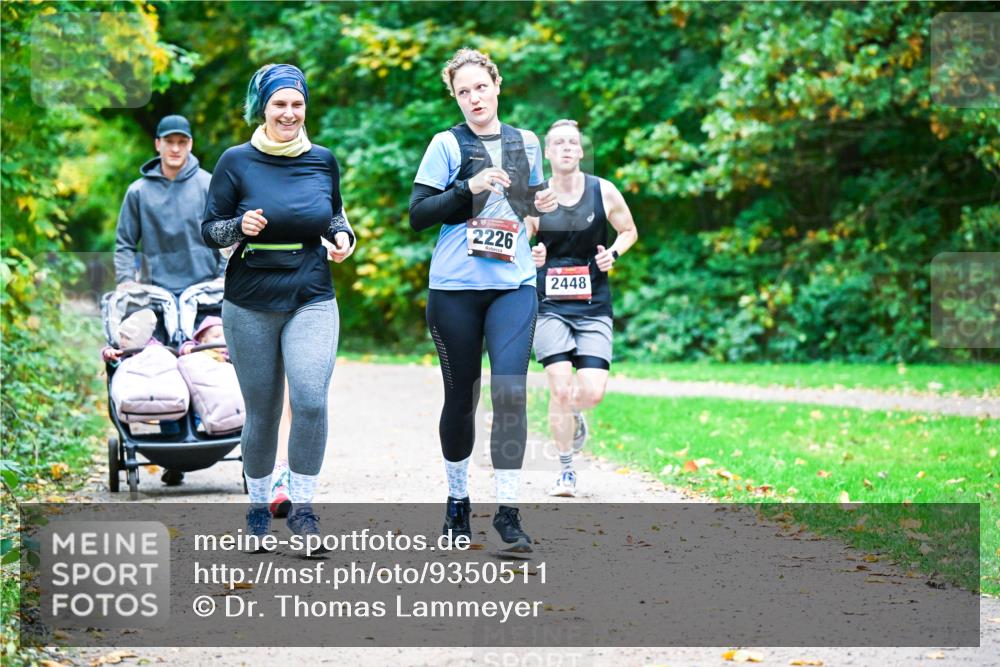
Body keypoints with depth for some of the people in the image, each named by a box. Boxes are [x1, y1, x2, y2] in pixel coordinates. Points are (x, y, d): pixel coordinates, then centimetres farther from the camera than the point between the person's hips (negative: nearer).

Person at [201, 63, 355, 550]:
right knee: (261, 412, 7)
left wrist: (343, 236, 0)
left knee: (311, 400, -18)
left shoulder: (323, 161, 5)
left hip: (312, 300, 1)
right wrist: (240, 227, -19)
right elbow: (209, 230, 1)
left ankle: (302, 506, -5)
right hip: (250, 306, -1)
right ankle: (258, 503, 28)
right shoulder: (237, 162, -3)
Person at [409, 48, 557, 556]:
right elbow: (417, 215, -7)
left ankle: (508, 510, -11)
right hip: (455, 286, -2)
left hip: (514, 285, 2)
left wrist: (542, 204, 3)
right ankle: (457, 500, 25)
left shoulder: (526, 143, 9)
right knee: (461, 396, 7)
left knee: (510, 391, -12)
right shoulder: (447, 145, -1)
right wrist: (469, 188, -18)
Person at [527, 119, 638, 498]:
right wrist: (531, 257, -17)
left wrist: (614, 253, -7)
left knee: (592, 393, -9)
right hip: (549, 306, -1)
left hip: (594, 308, 1)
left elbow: (629, 231, 14)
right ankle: (566, 472, 5)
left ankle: (573, 415, 30)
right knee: (560, 390, -12)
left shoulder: (603, 192, -1)